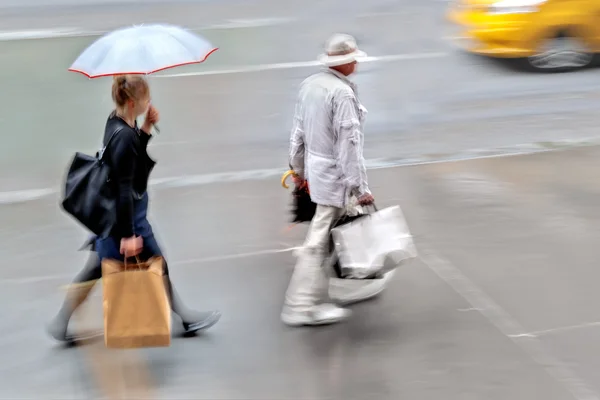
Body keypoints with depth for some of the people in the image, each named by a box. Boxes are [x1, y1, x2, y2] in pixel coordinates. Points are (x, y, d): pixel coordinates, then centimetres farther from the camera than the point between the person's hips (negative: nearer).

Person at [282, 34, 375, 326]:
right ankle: (299, 307, 3)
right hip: (334, 174, -9)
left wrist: (297, 167, 23)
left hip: (314, 165, 9)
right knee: (318, 242, -3)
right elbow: (349, 144, -21)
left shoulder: (309, 84, 4)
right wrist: (360, 188, -17)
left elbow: (298, 130, 13)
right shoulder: (343, 94, -21)